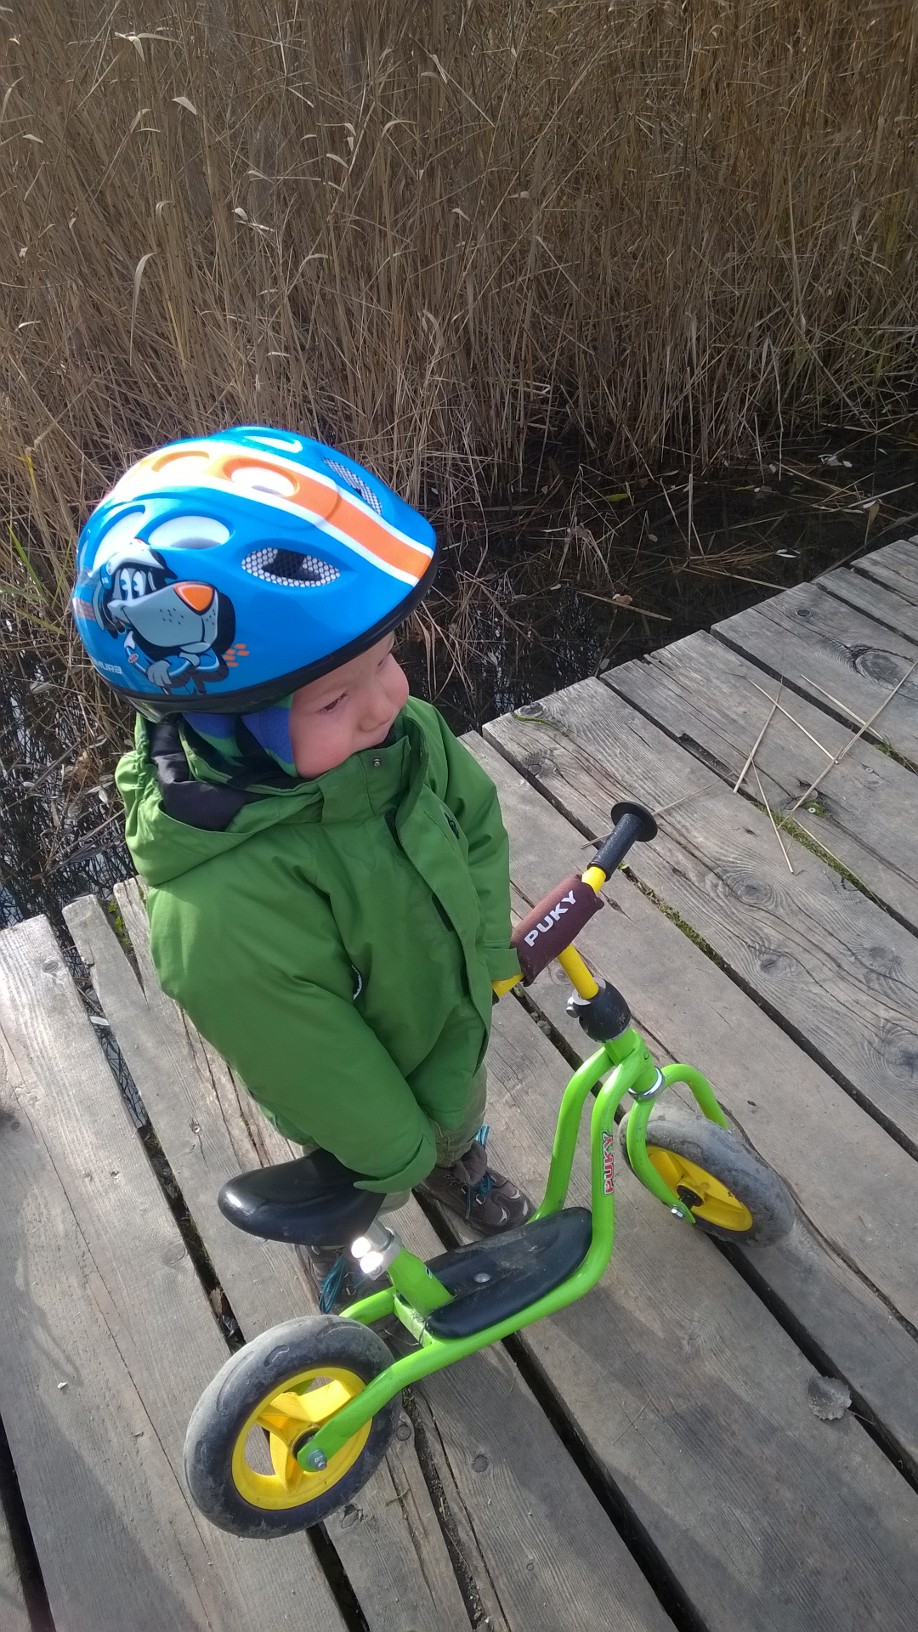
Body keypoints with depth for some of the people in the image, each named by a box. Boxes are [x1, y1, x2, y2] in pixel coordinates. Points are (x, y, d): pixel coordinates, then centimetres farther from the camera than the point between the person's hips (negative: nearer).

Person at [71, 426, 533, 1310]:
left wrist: (480, 958, -13)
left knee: (459, 1127, 37)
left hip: (454, 1027, 5)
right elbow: (315, 1070, -30)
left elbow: (476, 823, -8)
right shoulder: (224, 911, -45)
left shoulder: (403, 732, -27)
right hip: (356, 1100, -4)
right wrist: (394, 1150, -15)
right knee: (363, 1196, 30)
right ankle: (335, 1254, 65)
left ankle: (462, 1170, 73)